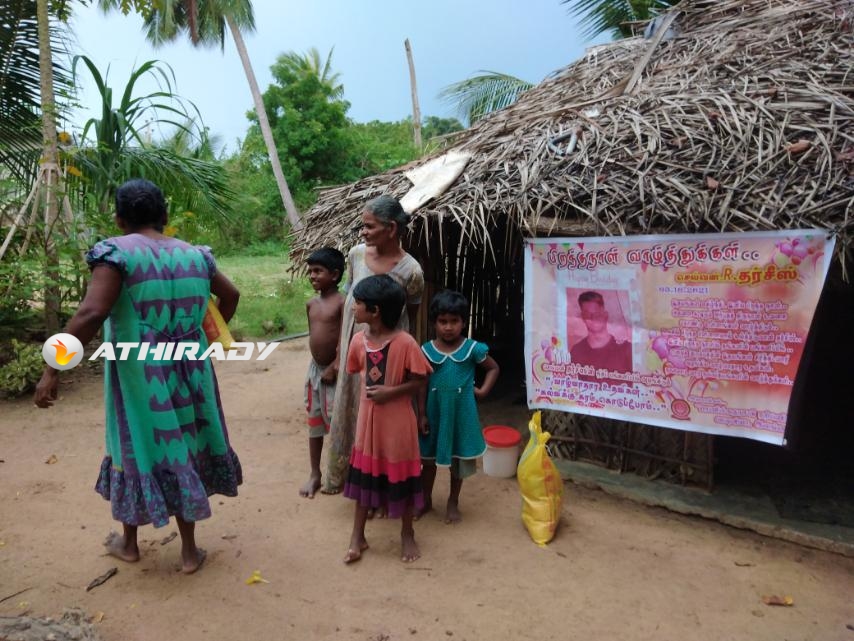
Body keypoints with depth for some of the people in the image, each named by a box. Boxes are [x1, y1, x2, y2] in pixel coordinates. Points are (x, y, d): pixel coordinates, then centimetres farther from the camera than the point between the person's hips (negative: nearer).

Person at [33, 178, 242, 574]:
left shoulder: (117, 252, -12)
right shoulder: (194, 255, 5)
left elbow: (91, 314, -24)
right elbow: (231, 295, 19)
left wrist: (52, 371, -20)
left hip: (139, 375, -3)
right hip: (187, 372, 4)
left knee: (137, 447, 14)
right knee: (182, 446, 14)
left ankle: (128, 543, 36)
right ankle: (189, 550, 23)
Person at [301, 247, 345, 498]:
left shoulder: (342, 303, -14)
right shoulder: (311, 304, 7)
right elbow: (314, 335, 12)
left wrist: (334, 367, -18)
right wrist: (317, 365, 5)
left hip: (334, 370, -7)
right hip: (314, 368, 7)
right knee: (314, 422, 13)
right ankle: (315, 474, 25)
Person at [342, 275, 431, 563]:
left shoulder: (405, 343, -21)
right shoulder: (358, 340, -4)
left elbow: (420, 380, -13)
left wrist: (390, 391, -21)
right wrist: (367, 386, 1)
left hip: (398, 420, -5)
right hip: (368, 417, 5)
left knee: (401, 477, 11)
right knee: (363, 475, 14)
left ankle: (407, 535, 32)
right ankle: (358, 536, 31)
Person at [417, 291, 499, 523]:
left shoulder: (473, 348, -10)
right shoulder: (427, 350, -7)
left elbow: (493, 368, 6)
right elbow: (421, 385, -2)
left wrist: (483, 390, -6)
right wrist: (422, 414, -3)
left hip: (461, 412, -1)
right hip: (434, 412, 1)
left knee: (458, 457, 13)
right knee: (428, 457, 14)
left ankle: (453, 503, 32)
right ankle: (426, 500, 33)